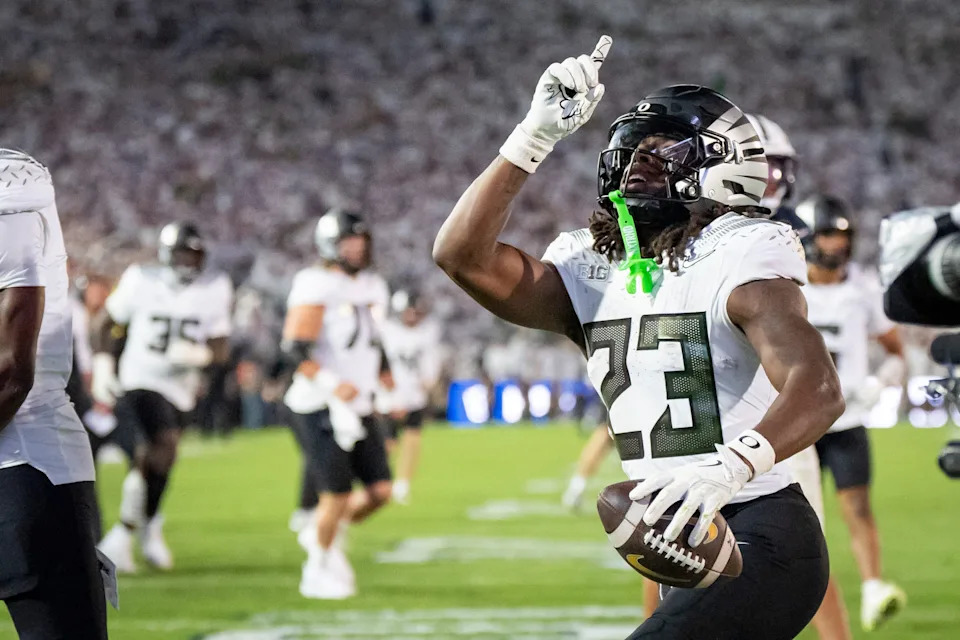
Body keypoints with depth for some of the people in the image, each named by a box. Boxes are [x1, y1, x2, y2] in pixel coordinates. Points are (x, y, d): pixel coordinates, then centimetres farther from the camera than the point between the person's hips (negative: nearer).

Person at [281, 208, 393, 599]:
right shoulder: (316, 288, -14)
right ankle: (318, 572, 15)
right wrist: (332, 384, -29)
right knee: (337, 495, -6)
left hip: (357, 406, 7)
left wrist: (389, 387, 17)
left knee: (379, 490, 1)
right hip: (321, 407, -7)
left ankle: (327, 535, 27)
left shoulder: (371, 288, 11)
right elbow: (294, 350, -20)